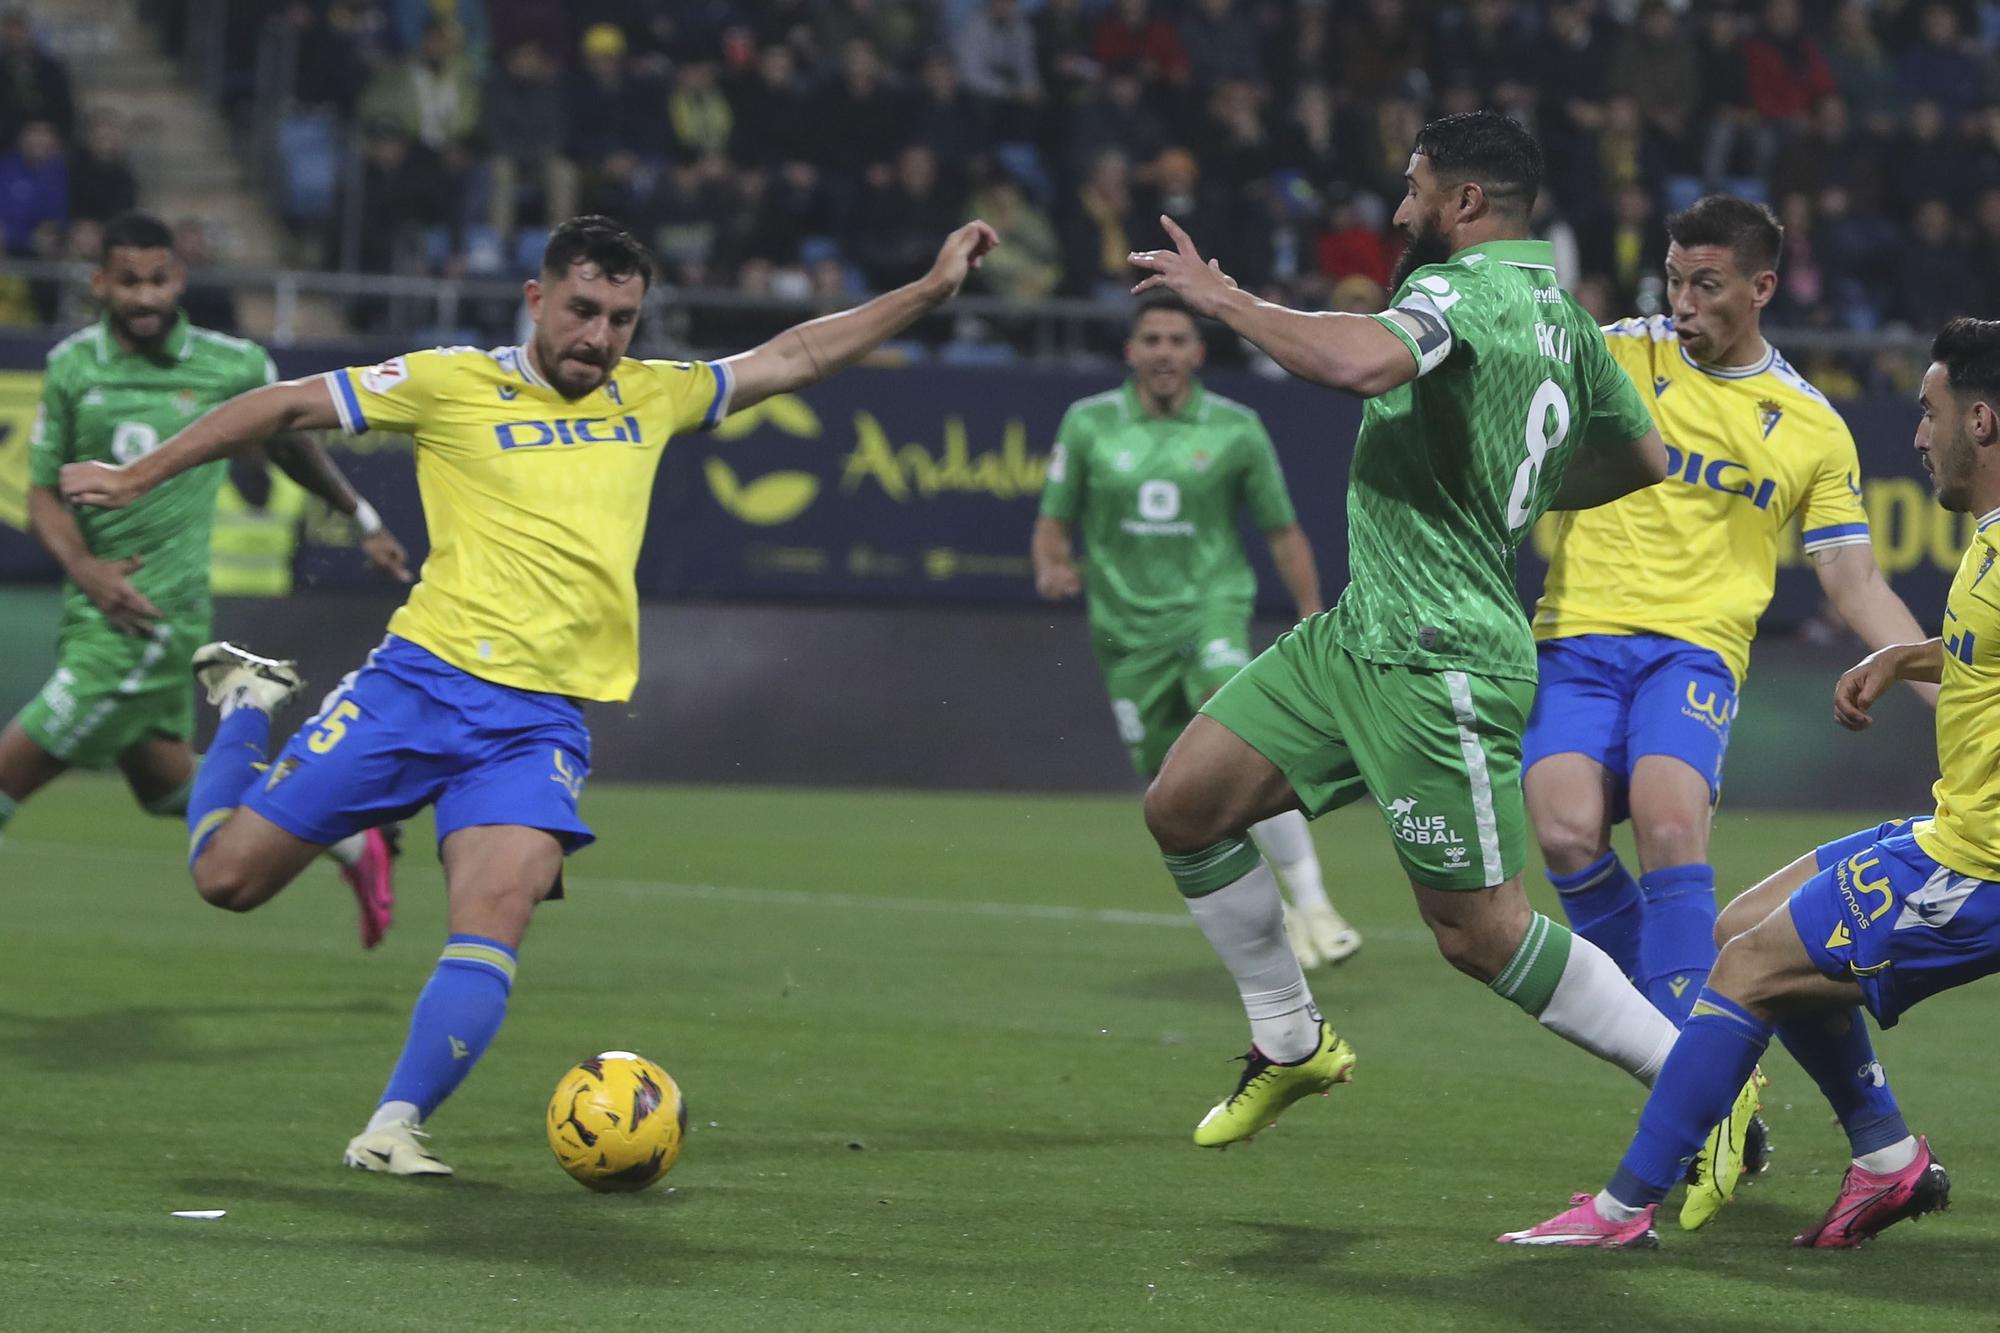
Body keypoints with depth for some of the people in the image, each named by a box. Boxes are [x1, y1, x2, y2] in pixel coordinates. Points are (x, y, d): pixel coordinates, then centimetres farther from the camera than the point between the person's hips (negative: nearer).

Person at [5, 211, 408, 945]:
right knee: (168, 787, 17)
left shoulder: (236, 367, -4)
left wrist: (366, 519, 27)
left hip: (160, 610, -5)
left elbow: (291, 443, 16)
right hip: (95, 603, 5)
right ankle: (352, 843, 31)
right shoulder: (72, 365, 2)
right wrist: (83, 567, -14)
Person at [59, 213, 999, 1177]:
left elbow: (795, 357, 21)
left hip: (543, 717, 2)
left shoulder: (651, 397, 14)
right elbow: (289, 406, 4)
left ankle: (392, 1130, -20)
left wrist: (931, 289, 17)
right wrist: (138, 478, 3)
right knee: (227, 875, 2)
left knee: (497, 911, -23)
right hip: (419, 679, -2)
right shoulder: (454, 384, 1)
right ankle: (246, 706, 34)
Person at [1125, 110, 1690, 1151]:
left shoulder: (1463, 288, -16)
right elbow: (1642, 458, 24)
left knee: (1479, 931, -5)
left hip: (1439, 666, -10)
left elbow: (1363, 363, -38)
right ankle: (1292, 1044, 21)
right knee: (1181, 807, 8)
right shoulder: (1559, 312, 13)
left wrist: (1223, 299, -25)